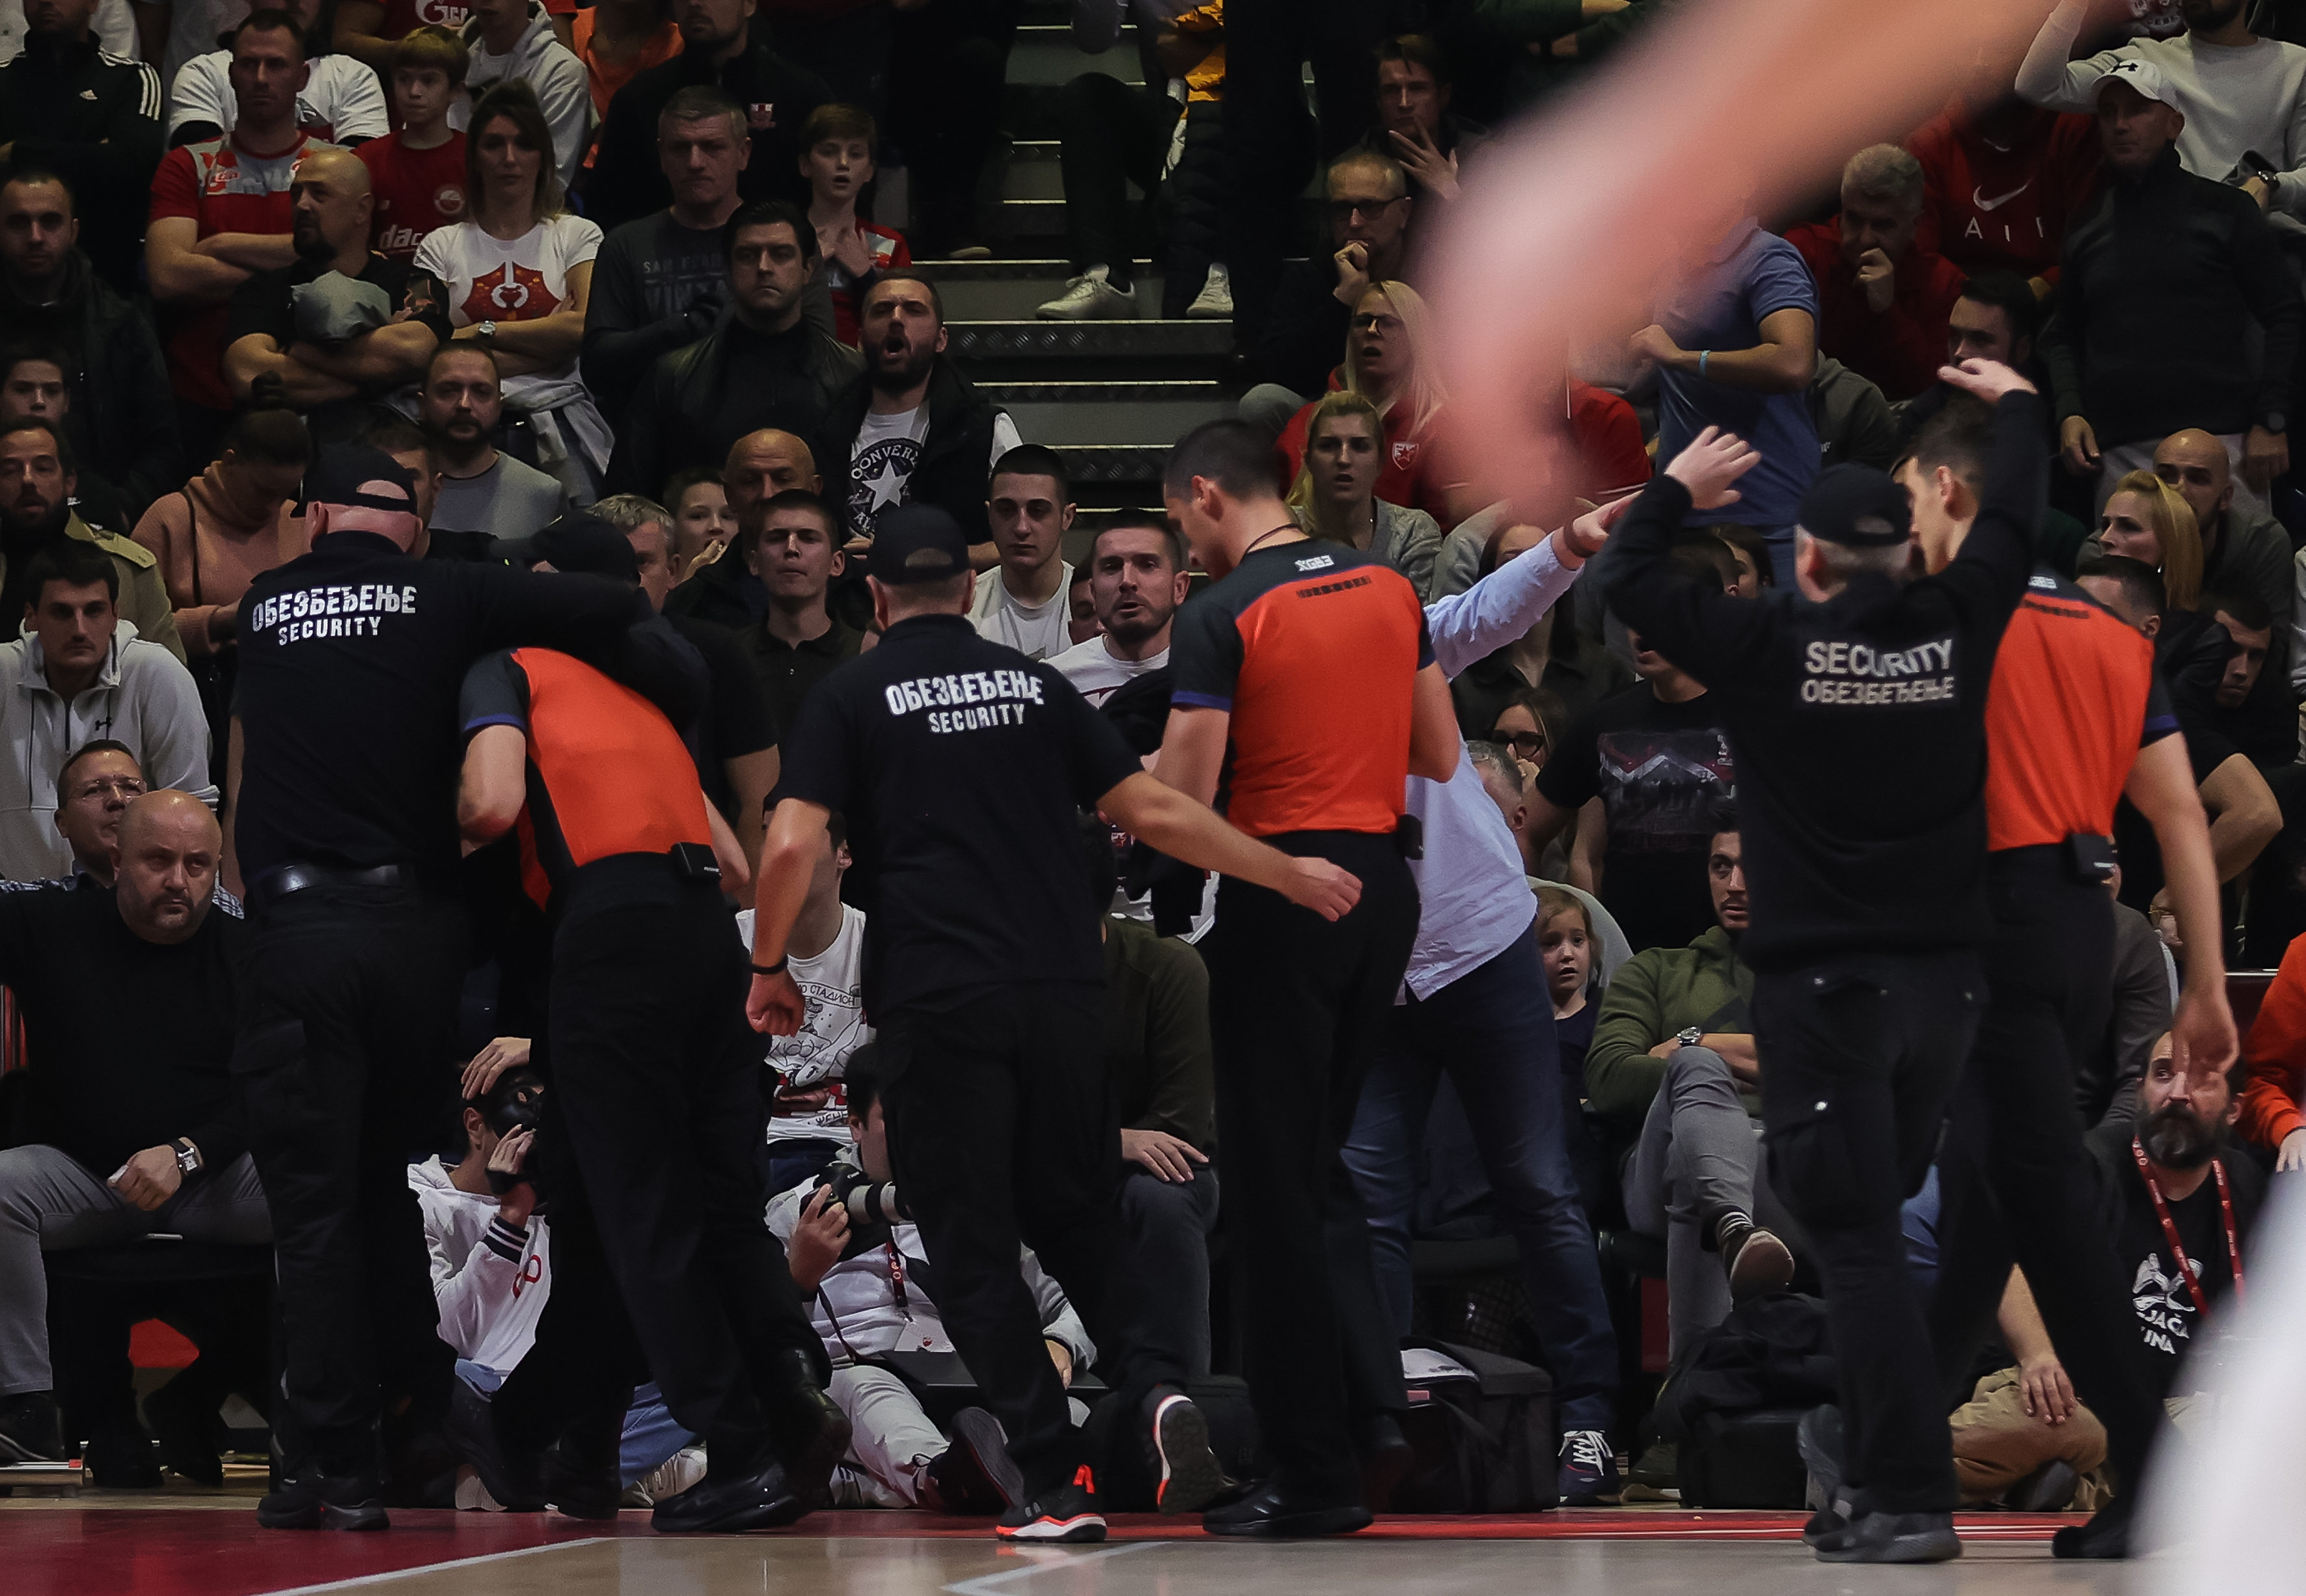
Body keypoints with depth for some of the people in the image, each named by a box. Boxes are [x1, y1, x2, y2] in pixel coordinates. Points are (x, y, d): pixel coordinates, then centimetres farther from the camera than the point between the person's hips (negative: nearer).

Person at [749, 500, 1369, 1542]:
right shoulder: (1034, 685, 12)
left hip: (936, 1003, -3)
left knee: (973, 1251, 2)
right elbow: (1153, 813, 10)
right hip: (1064, 993, 3)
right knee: (1077, 1222, 15)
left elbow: (791, 846, -6)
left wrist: (770, 969, 9)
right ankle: (1151, 1387, -11)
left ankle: (1057, 1485, -5)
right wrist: (1289, 875, 18)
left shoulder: (850, 699, 5)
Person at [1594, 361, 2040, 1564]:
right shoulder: (1955, 630, 1)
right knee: (1874, 1230, 17)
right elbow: (2010, 521, 19)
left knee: (1857, 1246, -7)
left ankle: (1910, 1500, -14)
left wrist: (1678, 489, 23)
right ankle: (1883, 1473, 17)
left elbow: (1626, 579, 5)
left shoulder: (1769, 646, -8)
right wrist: (2014, 405, 37)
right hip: (1943, 979, 5)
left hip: (1823, 988, -4)